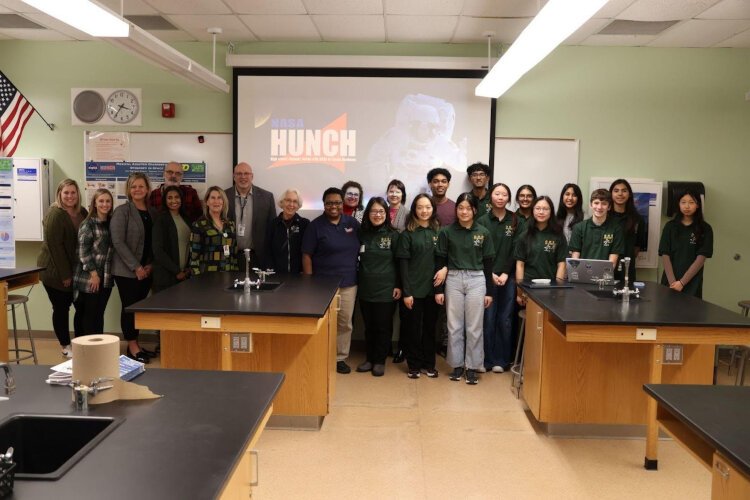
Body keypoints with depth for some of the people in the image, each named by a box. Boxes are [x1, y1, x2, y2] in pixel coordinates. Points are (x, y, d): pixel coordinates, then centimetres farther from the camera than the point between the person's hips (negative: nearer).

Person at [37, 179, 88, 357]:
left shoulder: (83, 213, 6)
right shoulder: (55, 214, -14)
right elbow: (54, 246, -18)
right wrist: (65, 274, -18)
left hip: (77, 270, 6)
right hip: (55, 272, -6)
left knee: (82, 307, 7)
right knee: (61, 309, 4)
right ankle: (65, 346, 18)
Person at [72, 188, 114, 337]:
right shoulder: (88, 224, -8)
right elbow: (83, 251, -12)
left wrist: (106, 274, 9)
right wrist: (94, 273, -15)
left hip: (106, 278, 5)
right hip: (89, 277, -5)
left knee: (100, 314, 11)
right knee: (90, 314, 2)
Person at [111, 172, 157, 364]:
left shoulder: (153, 212, 9)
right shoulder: (122, 211, -7)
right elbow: (118, 242, -14)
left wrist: (150, 265, -2)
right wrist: (136, 267, -16)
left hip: (146, 269, 5)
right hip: (126, 270, -5)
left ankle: (135, 344, 21)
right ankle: (132, 346, 10)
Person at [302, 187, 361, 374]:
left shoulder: (353, 223, 4)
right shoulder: (315, 225, -4)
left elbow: (360, 249, 13)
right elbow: (306, 255, -5)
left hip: (348, 284, 3)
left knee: (345, 323, 9)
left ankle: (340, 358, 23)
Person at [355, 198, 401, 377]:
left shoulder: (393, 235, -4)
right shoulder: (361, 234, 4)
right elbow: (357, 260, 11)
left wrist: (399, 286, -7)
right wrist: (357, 283, 7)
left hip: (386, 289, -3)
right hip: (366, 289, 3)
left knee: (383, 326, 5)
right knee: (369, 326, 12)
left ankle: (380, 360, 17)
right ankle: (370, 358, 24)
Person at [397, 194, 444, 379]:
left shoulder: (438, 231, 7)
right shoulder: (407, 234, -4)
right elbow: (403, 264, -7)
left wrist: (445, 268, -11)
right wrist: (406, 292, -12)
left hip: (432, 287, 3)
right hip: (414, 288, -3)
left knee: (430, 326, 11)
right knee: (413, 327, 5)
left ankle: (429, 363, 24)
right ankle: (414, 364, 18)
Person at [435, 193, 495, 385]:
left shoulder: (484, 233, 2)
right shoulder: (447, 232, 0)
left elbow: (488, 263, 4)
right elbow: (440, 261, 1)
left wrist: (489, 291, 2)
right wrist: (438, 289, -2)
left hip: (476, 280, 0)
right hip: (453, 280, 0)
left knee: (474, 327, 3)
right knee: (454, 326, 6)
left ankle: (472, 367, 14)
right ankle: (457, 365, 19)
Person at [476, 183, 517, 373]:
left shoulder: (515, 221, 5)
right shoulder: (482, 221, 1)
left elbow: (516, 251, 2)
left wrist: (506, 273, -7)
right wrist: (491, 274, -9)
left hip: (508, 277, 1)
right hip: (487, 277, -1)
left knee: (505, 320, 5)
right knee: (488, 319, -1)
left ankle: (501, 360, 15)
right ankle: (486, 360, 10)